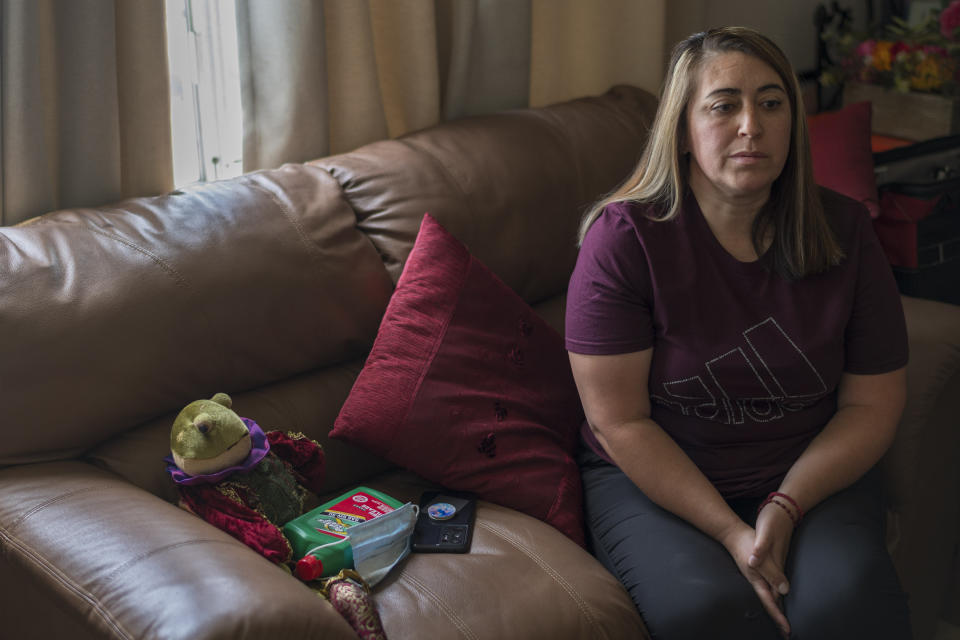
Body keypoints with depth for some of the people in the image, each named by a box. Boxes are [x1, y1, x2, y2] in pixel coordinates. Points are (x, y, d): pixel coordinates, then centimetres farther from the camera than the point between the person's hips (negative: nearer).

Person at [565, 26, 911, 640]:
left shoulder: (844, 232, -2)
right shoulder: (622, 237, -12)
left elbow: (874, 403, 1)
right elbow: (619, 421, -12)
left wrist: (785, 508, -13)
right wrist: (730, 532, -19)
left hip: (813, 476, 2)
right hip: (654, 477, -2)